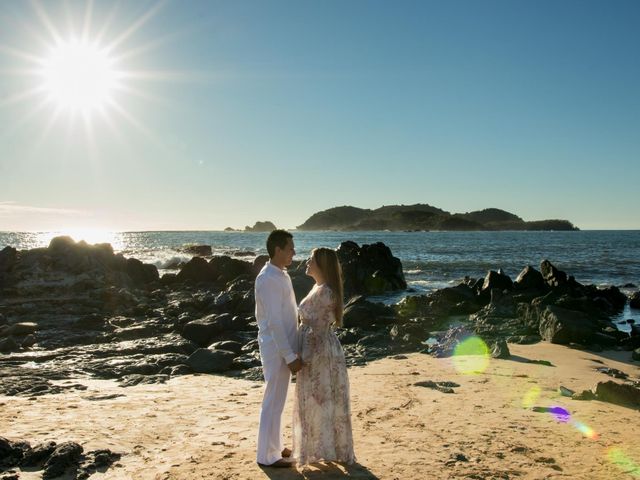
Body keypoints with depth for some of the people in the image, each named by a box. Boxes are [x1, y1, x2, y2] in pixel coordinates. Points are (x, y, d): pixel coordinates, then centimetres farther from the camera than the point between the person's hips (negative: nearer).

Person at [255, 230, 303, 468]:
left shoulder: (280, 275, 10)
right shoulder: (268, 279, -21)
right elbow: (274, 322, -23)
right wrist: (290, 356, -21)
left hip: (282, 347, 10)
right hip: (276, 349, -10)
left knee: (278, 401, 18)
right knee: (273, 402, 1)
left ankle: (275, 447, 31)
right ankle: (267, 455, 12)